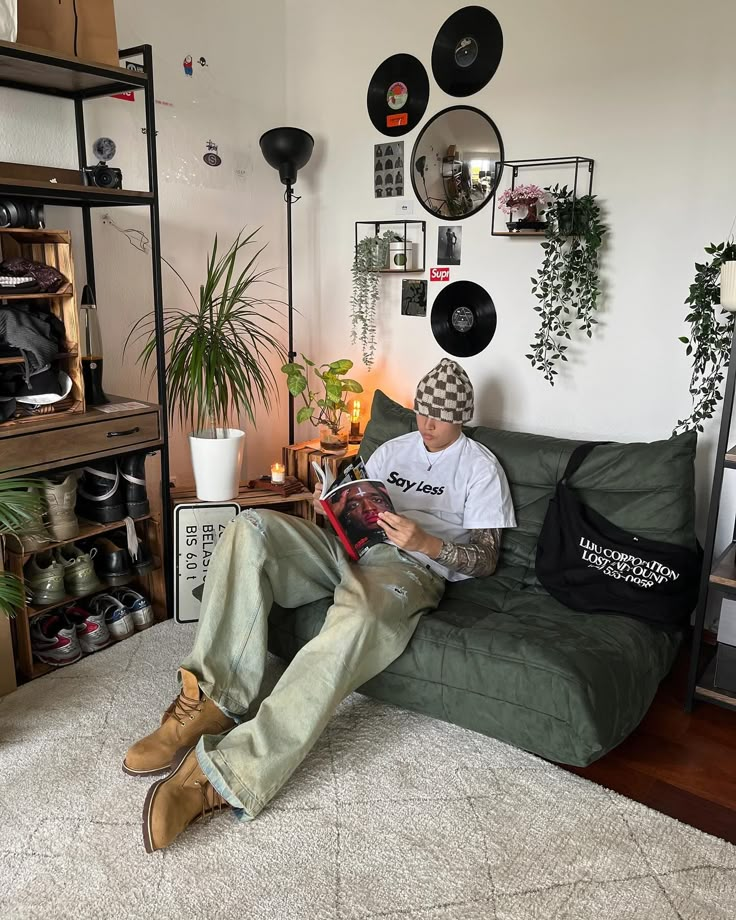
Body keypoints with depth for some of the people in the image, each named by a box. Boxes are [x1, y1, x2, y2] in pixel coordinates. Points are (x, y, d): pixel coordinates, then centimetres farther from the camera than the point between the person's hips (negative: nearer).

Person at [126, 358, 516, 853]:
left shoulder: (481, 467, 11)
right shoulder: (395, 448, 28)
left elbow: (486, 558, 3)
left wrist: (426, 542, -16)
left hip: (413, 566, -6)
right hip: (349, 547, 6)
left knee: (356, 618, -43)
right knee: (251, 527, -24)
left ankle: (227, 775, -44)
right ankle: (213, 700, -29)